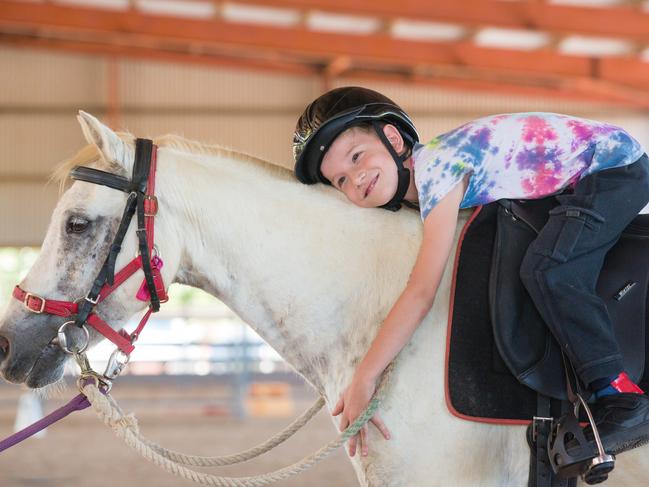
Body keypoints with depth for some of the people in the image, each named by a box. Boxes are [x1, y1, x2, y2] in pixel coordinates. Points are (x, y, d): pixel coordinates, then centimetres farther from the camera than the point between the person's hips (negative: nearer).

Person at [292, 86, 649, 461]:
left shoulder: (436, 166, -24)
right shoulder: (416, 181, 4)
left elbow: (421, 294, -28)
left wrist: (364, 380, -26)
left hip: (619, 166, -10)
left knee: (546, 269, -25)